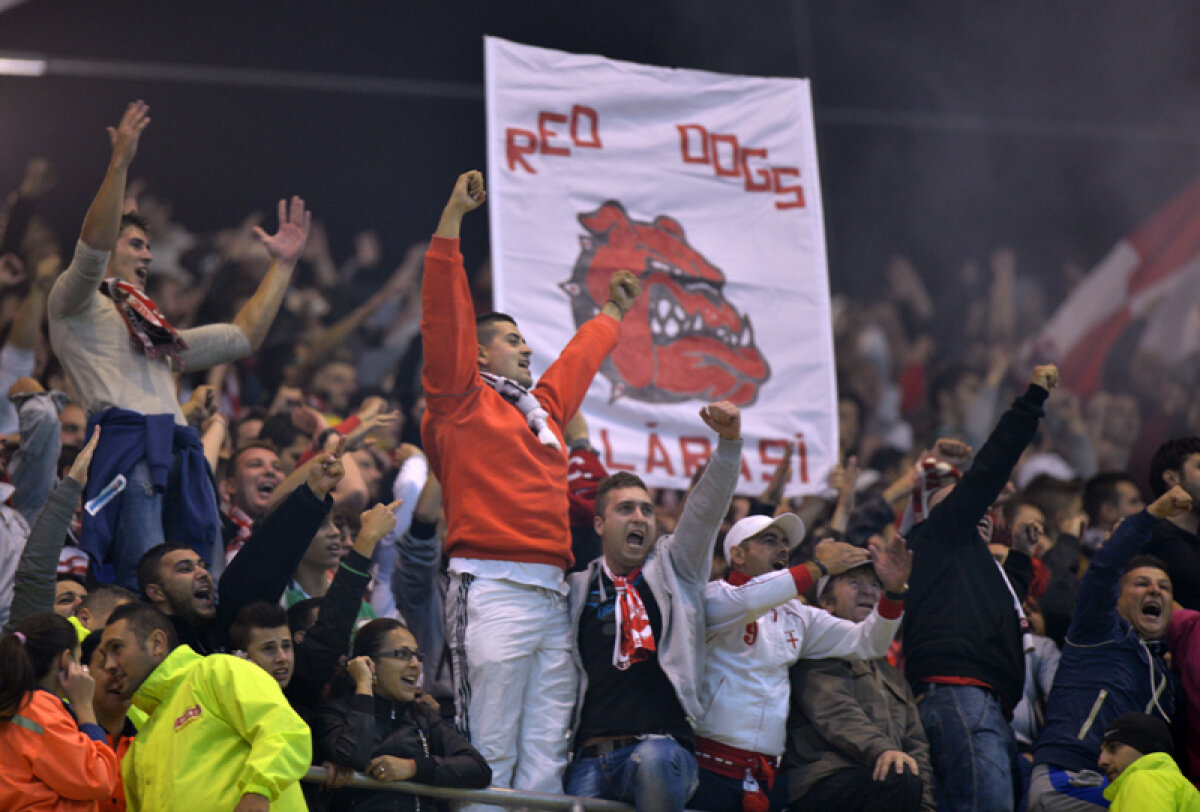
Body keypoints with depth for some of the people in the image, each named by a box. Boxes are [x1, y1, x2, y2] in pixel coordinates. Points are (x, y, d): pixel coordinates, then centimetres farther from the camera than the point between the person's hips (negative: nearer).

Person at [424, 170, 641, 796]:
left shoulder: (543, 408, 26)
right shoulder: (462, 400, 6)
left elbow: (578, 361, 44)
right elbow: (445, 318, -3)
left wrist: (613, 313, 60)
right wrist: (452, 219, -8)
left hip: (551, 598, 8)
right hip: (494, 594, -8)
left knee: (545, 759, 1)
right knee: (491, 755, -11)